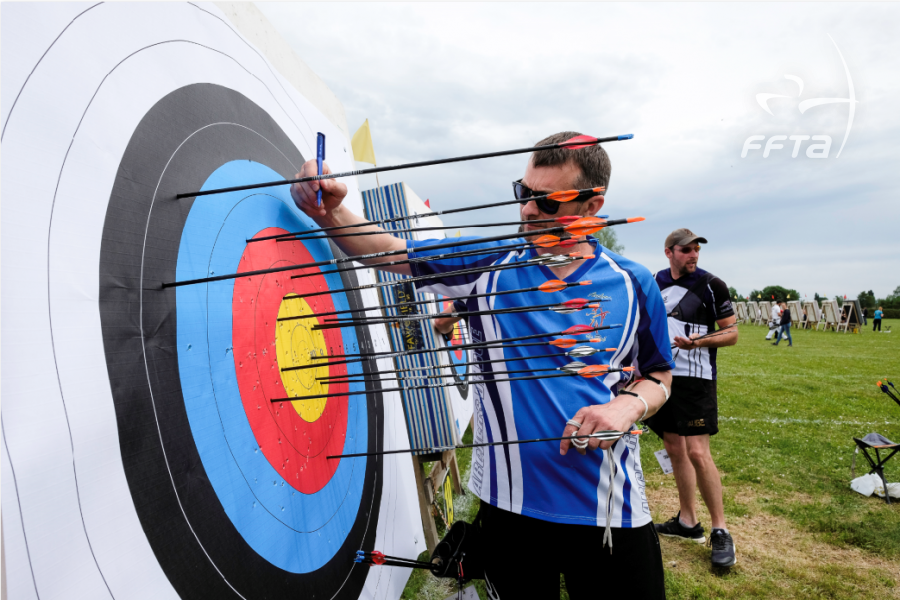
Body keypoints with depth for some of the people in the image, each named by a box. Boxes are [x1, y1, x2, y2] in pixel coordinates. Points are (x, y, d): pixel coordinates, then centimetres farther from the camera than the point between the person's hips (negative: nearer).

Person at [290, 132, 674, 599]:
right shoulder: (487, 263, -3)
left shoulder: (634, 285, -2)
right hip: (511, 505, 0)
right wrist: (329, 211, -21)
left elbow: (658, 375, 8)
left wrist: (628, 405, -13)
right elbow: (386, 251, -4)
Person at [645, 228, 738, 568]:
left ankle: (720, 531, 6)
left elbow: (732, 333, -3)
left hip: (695, 378, -5)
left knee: (697, 452, -10)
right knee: (674, 448, 11)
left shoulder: (711, 285, -4)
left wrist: (697, 341, -20)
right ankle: (687, 522, 25)